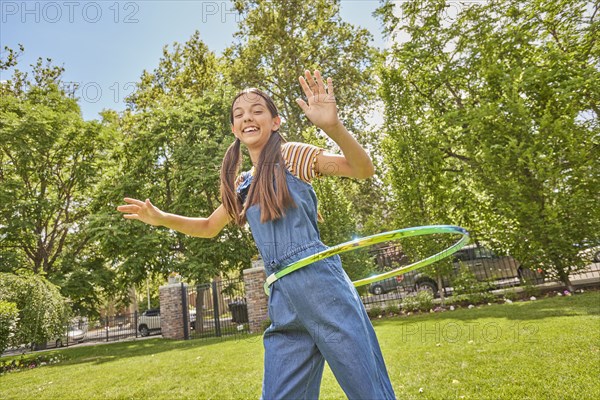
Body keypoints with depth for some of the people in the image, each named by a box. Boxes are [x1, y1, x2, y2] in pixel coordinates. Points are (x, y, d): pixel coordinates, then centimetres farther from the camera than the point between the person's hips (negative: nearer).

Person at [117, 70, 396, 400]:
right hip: (283, 301, 6)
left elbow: (363, 169, -9)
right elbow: (209, 227, 30)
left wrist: (333, 126, -28)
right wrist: (160, 218, 15)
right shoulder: (242, 185, 18)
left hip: (320, 284, -6)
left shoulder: (291, 155, 1)